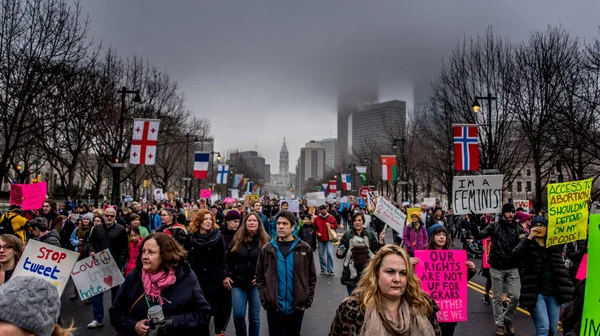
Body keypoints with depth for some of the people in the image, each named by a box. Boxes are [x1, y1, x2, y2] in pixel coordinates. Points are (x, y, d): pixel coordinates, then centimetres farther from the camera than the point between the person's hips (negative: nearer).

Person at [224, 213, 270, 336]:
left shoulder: (265, 241, -3)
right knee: (238, 315, -1)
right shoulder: (237, 239, 3)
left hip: (256, 284, -1)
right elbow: (229, 260, 9)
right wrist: (226, 276, 1)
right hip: (238, 283, 1)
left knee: (254, 317, 7)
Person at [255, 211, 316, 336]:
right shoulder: (267, 249, -2)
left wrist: (308, 300, -2)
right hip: (274, 308, 0)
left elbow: (312, 277, 2)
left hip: (297, 307, 0)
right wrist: (264, 300, -4)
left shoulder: (304, 249, -3)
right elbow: (260, 278, 3)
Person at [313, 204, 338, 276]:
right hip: (320, 239, 2)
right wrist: (317, 233, -7)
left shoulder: (330, 217, -1)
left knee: (330, 253, -11)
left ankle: (330, 270, -3)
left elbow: (336, 225, 5)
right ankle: (323, 269, 22)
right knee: (321, 255, 9)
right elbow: (315, 228, 10)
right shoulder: (316, 218, 3)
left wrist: (330, 225, -13)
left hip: (329, 238, -2)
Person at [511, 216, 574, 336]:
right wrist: (530, 237, -23)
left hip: (553, 293, 4)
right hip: (536, 293, -4)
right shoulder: (528, 245, -4)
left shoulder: (554, 245, 9)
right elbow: (515, 254, -22)